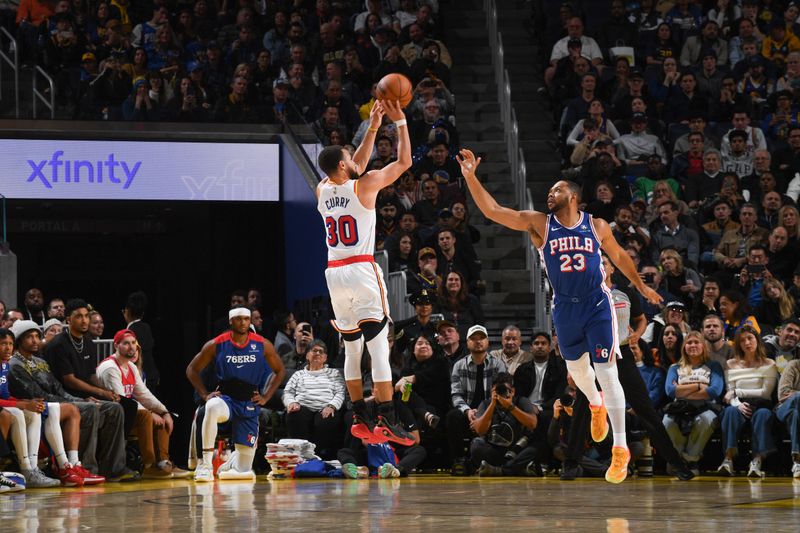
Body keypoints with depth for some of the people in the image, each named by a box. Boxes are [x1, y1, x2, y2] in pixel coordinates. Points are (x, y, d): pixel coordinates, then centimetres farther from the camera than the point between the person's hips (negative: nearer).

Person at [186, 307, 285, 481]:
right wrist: (205, 395, -7)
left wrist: (266, 397, 1)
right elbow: (192, 370, 4)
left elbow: (280, 371, 12)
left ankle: (231, 461, 39)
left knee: (244, 471, -1)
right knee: (213, 407, -43)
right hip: (225, 398, -2)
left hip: (249, 404, 2)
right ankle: (205, 465, -37)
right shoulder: (217, 344, -5)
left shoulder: (262, 345, -1)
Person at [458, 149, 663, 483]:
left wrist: (641, 286, 22)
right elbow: (492, 211, -12)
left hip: (597, 305, -2)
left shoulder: (597, 226, -3)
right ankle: (596, 406, 53)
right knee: (576, 367, 19)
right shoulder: (539, 223, -4)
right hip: (564, 308, 3)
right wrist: (471, 178, -22)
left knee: (607, 374, -8)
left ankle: (620, 449, -5)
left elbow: (618, 256, 14)